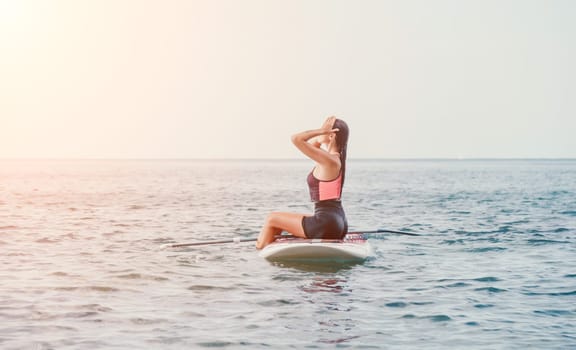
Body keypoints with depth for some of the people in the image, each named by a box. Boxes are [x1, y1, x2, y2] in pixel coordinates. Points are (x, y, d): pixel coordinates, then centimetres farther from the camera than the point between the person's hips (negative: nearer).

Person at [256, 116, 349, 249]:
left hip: (326, 223, -10)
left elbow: (296, 138, -23)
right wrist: (322, 131, 9)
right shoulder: (335, 157, 10)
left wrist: (322, 130, -15)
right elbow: (310, 144, 25)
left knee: (271, 219, 5)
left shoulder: (328, 160, -18)